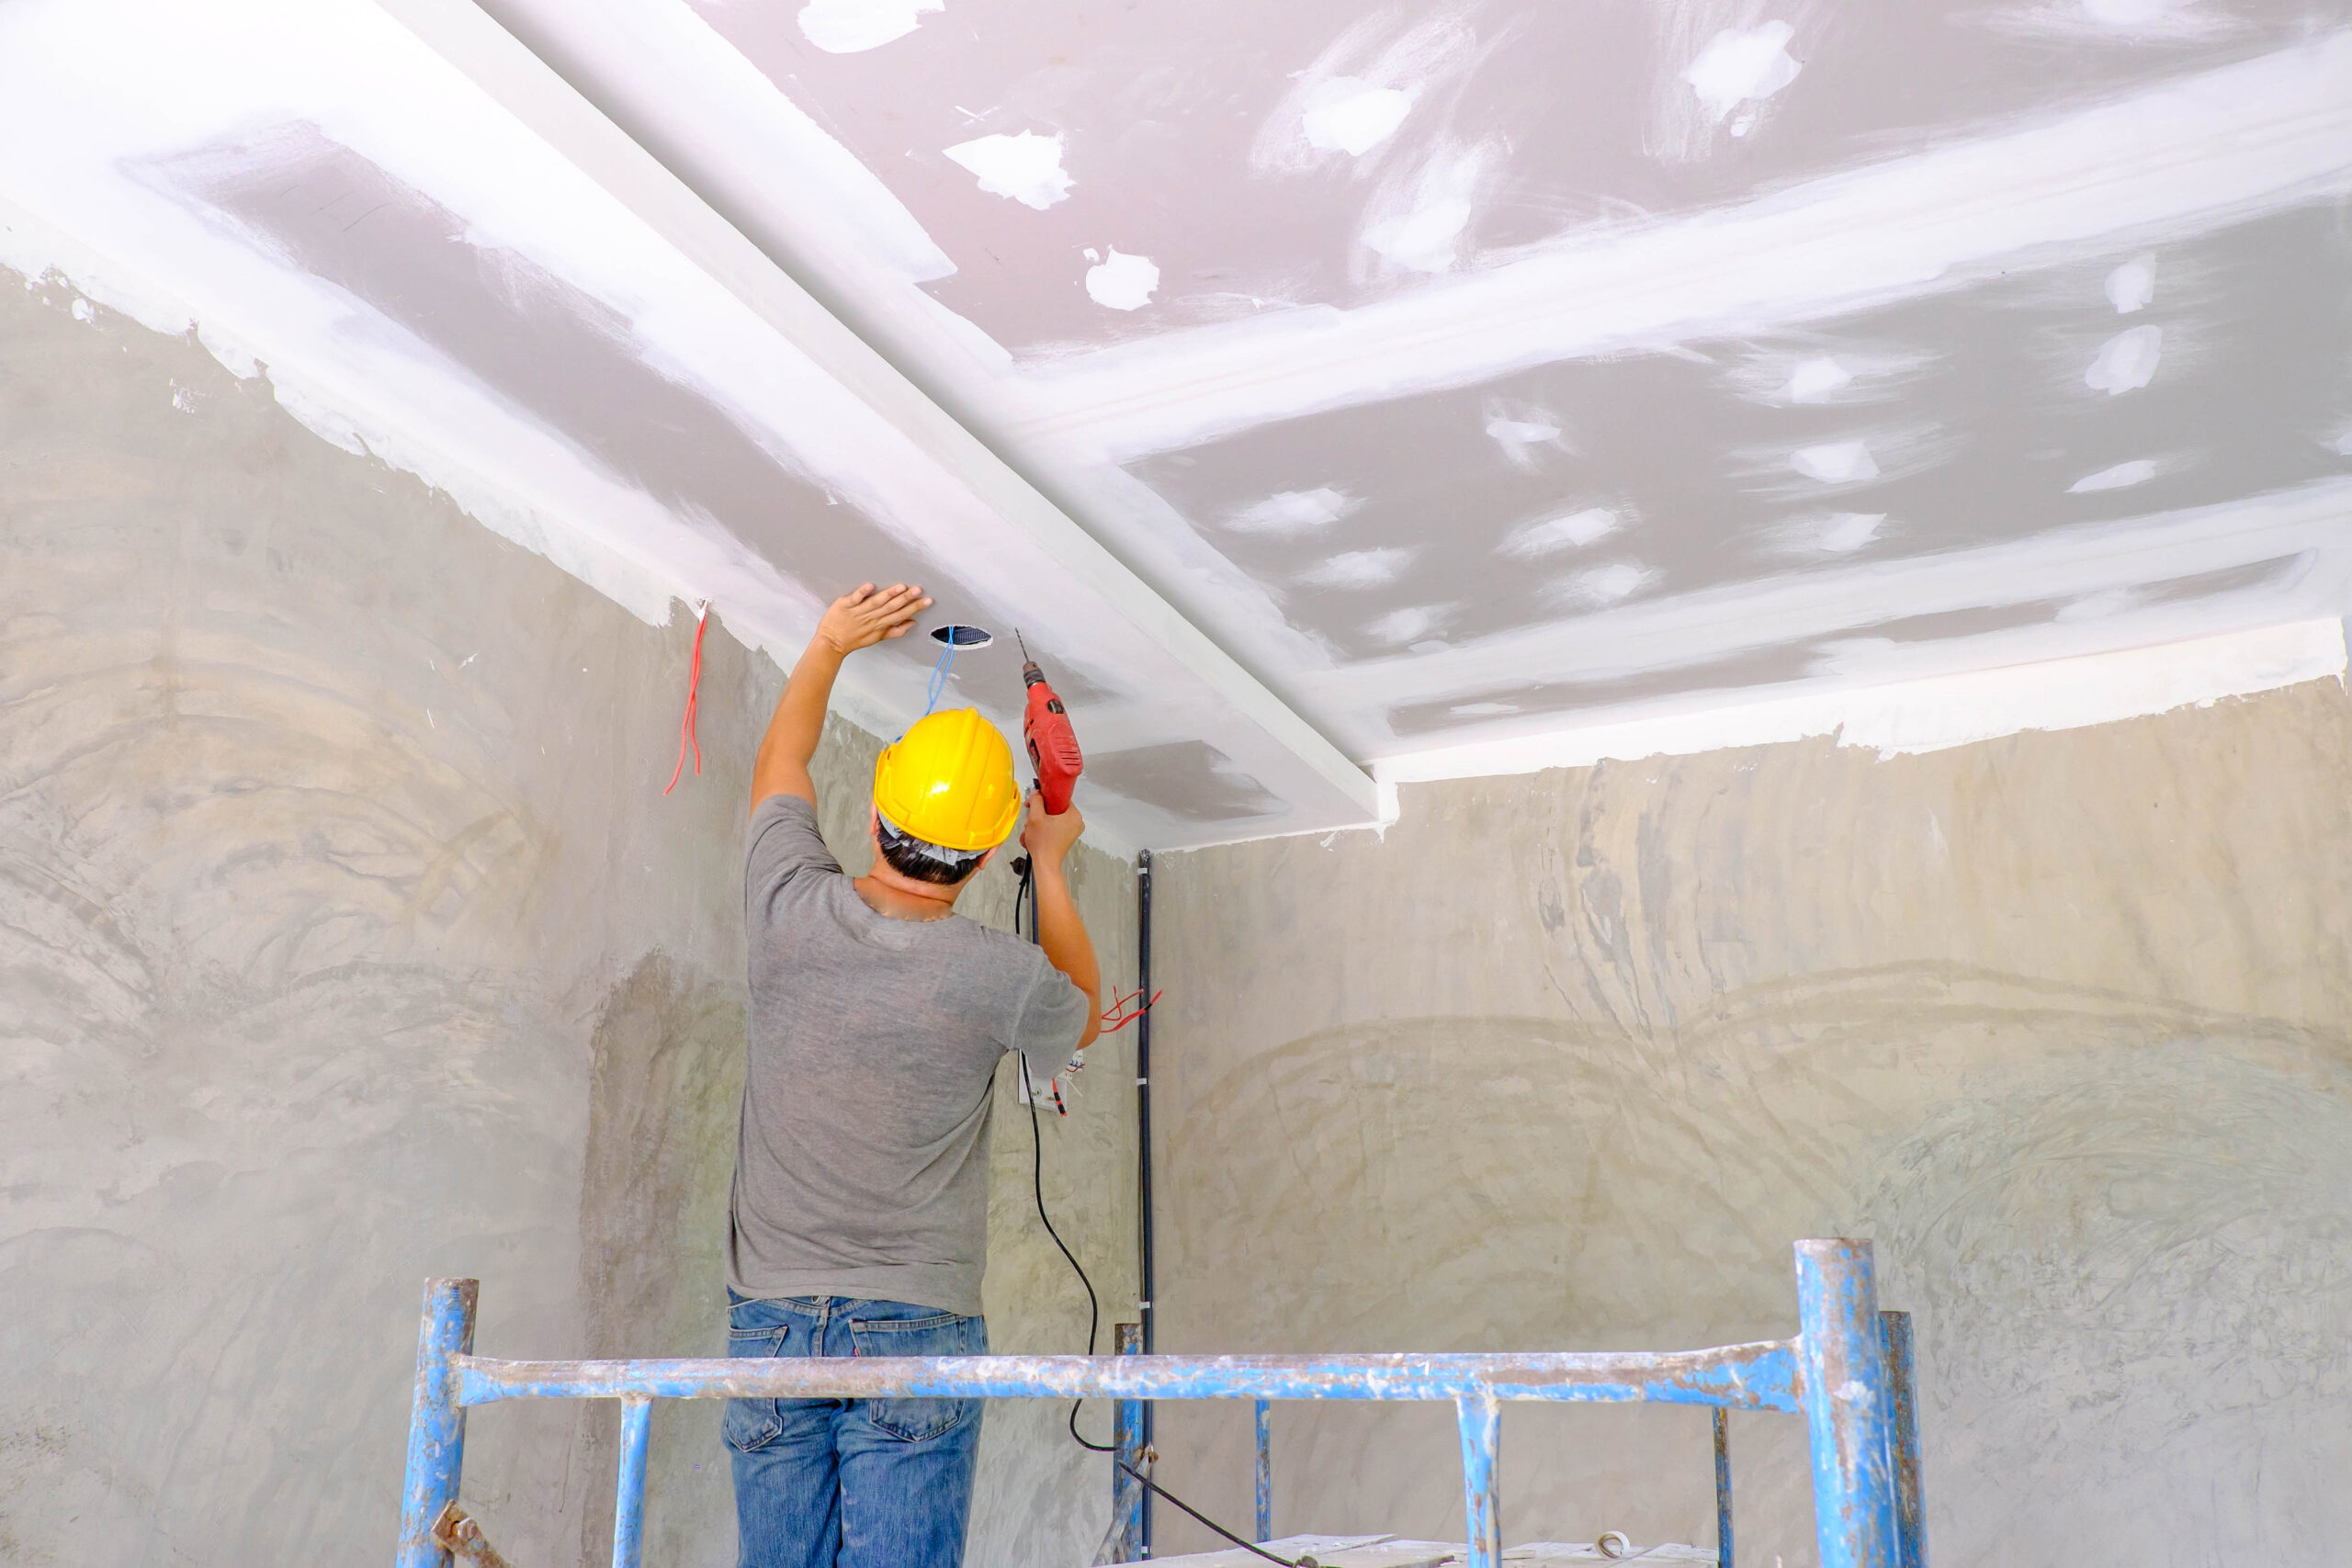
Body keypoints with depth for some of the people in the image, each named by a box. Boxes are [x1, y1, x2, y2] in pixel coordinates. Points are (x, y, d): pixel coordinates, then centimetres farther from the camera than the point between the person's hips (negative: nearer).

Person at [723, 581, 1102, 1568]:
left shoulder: (791, 913, -6)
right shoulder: (1001, 977, -12)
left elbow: (780, 765, 16)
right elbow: (1082, 1017, 15)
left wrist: (829, 645, 29)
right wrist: (1051, 865, 23)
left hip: (768, 1319, 3)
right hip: (915, 1328, -3)